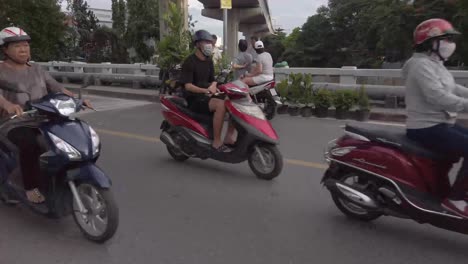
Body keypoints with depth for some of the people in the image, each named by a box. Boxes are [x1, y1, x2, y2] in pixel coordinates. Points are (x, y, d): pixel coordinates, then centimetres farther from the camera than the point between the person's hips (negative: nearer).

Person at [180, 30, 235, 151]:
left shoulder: (208, 61, 13)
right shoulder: (189, 62, -11)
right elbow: (188, 86, -19)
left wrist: (212, 87, -8)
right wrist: (204, 90, -35)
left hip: (207, 95, 8)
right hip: (194, 98, -8)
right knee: (221, 105, -34)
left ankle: (228, 137, -5)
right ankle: (216, 142, -27)